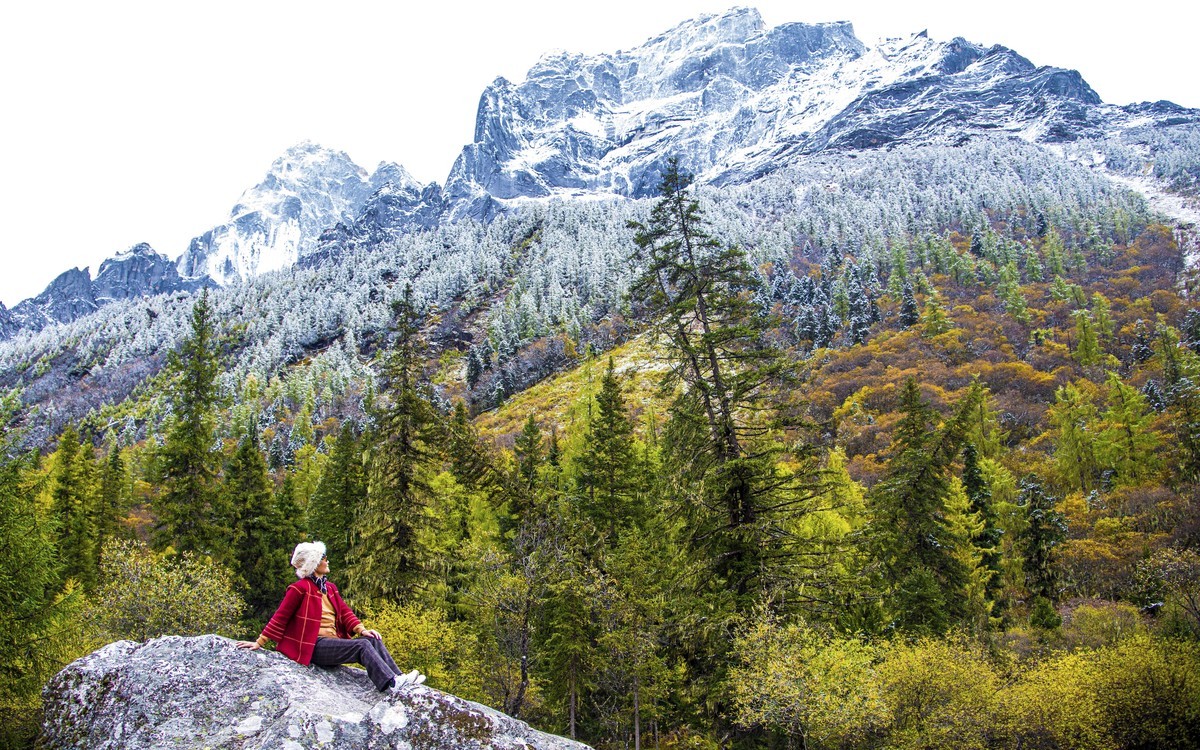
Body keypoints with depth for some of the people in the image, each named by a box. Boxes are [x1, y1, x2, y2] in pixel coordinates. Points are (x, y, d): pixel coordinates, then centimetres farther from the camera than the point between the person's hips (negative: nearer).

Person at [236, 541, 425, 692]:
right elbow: (280, 617, -5)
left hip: (333, 642, 8)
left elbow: (345, 612, 14)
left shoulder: (330, 587, 18)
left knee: (373, 640, -15)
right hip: (315, 646, -7)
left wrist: (362, 630, -1)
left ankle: (399, 679, -26)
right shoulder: (300, 588, -5)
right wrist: (259, 643, -8)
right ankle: (392, 683, -39)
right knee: (362, 645, -27)